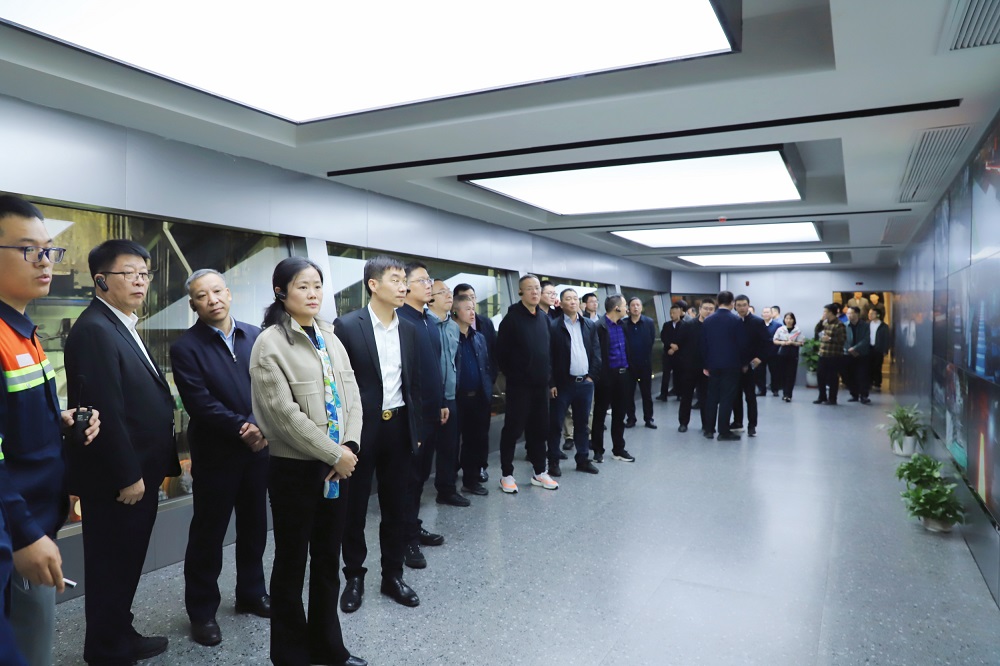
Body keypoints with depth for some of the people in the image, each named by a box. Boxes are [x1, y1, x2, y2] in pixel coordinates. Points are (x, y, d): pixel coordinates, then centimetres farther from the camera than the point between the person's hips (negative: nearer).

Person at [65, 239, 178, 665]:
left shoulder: (123, 326, 12)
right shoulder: (95, 329, -19)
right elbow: (105, 410, -23)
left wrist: (159, 465, 14)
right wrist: (128, 476, -20)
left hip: (136, 471, 9)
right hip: (115, 478, -9)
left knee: (126, 563, 20)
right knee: (111, 566, 6)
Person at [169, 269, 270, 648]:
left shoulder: (255, 336, 3)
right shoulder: (186, 347, -8)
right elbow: (201, 404, -16)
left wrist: (262, 426, -15)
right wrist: (243, 428, -19)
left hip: (258, 448, 4)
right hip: (215, 454, -4)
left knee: (254, 527, 16)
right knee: (208, 533, 8)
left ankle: (251, 593, 35)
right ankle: (202, 611, 25)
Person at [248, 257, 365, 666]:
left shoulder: (329, 337, 7)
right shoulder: (270, 344, -11)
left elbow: (352, 396, 5)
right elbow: (285, 414, -17)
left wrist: (349, 447, -9)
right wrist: (334, 454, -15)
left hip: (339, 464, 6)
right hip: (296, 468, -5)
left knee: (328, 560, 17)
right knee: (291, 563, 11)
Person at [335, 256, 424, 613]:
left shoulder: (409, 329, 7)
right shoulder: (347, 326, -9)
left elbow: (414, 382, 11)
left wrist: (417, 429, 10)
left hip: (399, 427, 4)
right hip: (360, 428, -4)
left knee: (397, 507, 13)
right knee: (354, 508, 10)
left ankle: (393, 575, 29)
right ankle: (354, 576, 28)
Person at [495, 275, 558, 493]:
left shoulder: (544, 317, 9)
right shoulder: (512, 317, -9)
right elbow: (501, 352, -9)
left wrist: (548, 373, 9)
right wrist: (511, 374, -4)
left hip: (540, 383, 6)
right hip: (519, 384, -6)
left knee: (539, 428, 13)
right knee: (513, 429, 2)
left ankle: (539, 472, 25)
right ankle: (507, 474, 14)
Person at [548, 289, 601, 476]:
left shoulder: (590, 325, 8)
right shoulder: (554, 326, -7)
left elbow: (596, 352, 8)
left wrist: (591, 376, 0)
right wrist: (551, 383, -11)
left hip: (585, 383, 4)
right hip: (562, 383, -4)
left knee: (582, 424, 13)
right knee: (555, 424, 3)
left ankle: (583, 460, 24)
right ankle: (553, 462, 13)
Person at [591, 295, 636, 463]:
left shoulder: (622, 325, 9)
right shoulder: (599, 326, -13)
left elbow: (626, 349, 15)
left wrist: (629, 369, 8)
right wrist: (598, 375, -14)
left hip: (622, 374, 7)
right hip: (606, 375, -7)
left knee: (619, 414, 13)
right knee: (600, 414, 7)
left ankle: (618, 449, 24)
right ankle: (598, 450, 18)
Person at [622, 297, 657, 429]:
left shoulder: (649, 322, -2)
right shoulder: (623, 323, -3)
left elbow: (651, 341, -2)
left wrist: (646, 358, -1)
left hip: (645, 363, 0)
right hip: (628, 363, 0)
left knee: (647, 393, 9)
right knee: (629, 393, 7)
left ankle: (648, 418, 18)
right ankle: (630, 418, 18)